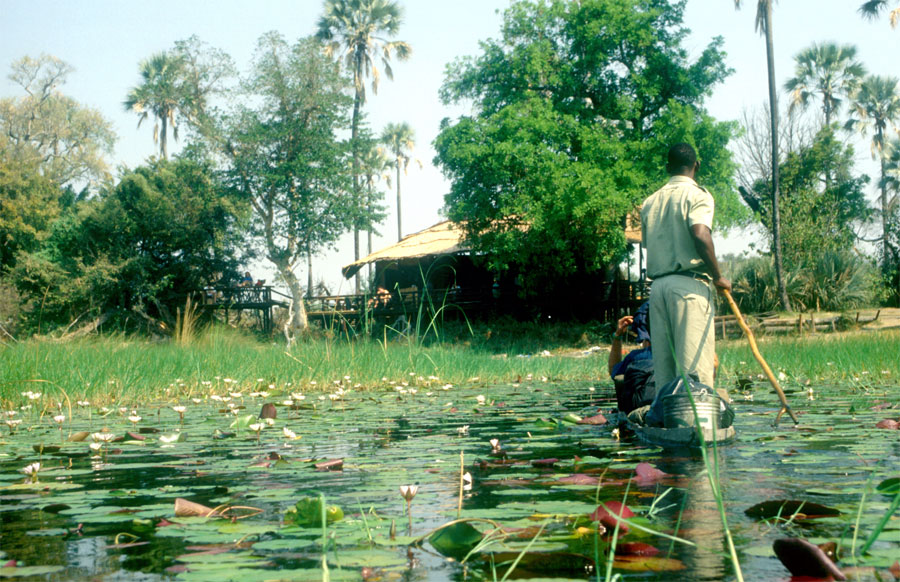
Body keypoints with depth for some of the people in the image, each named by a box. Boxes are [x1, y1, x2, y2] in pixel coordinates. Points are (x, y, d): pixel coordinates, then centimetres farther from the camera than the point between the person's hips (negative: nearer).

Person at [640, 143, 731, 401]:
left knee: (663, 365, 7)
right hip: (689, 283, -6)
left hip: (657, 284, 6)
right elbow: (700, 234, -18)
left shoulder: (650, 201, 18)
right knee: (695, 363, -9)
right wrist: (718, 277, -11)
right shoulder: (697, 195, -3)